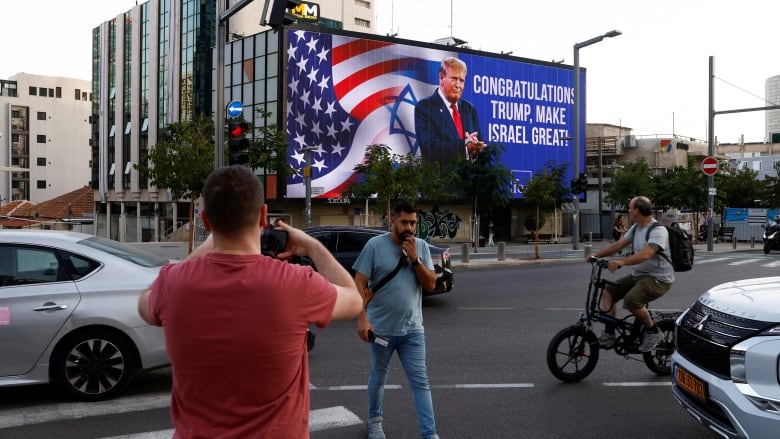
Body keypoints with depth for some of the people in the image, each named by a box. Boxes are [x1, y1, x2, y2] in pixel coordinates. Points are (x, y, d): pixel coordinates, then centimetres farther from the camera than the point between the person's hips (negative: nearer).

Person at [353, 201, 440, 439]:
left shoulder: (421, 246, 1)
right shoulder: (375, 245, -10)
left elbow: (431, 285, -3)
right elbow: (359, 283, -10)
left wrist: (414, 259, -16)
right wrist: (362, 318, -18)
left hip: (413, 329, 2)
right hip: (381, 328, -2)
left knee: (420, 381, 3)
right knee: (378, 378, 16)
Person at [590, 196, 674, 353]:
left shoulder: (658, 230, -20)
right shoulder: (636, 228, 10)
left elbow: (645, 254, -35)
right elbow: (618, 244, 8)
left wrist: (622, 262, -46)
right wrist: (596, 255, -3)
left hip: (658, 279, -9)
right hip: (637, 275, 9)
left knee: (631, 300, -31)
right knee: (608, 291, -1)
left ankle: (652, 331, -6)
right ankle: (609, 333, 2)